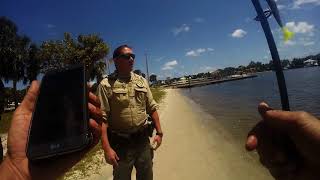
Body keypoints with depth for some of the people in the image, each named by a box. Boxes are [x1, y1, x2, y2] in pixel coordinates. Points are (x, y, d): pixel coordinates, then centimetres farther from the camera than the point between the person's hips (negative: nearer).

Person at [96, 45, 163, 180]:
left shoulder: (142, 81, 5)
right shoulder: (106, 85, -10)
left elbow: (152, 108, 7)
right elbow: (102, 118, -15)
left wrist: (159, 132, 5)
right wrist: (107, 148, -19)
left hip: (143, 139, 5)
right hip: (121, 143, -4)